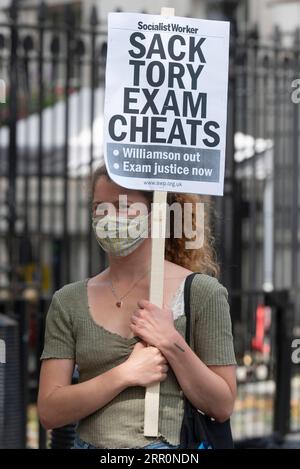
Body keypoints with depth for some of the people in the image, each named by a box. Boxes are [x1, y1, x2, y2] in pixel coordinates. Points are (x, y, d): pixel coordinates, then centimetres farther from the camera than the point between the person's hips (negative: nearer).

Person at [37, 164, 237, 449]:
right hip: (90, 442, 2)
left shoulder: (202, 292, -2)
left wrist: (171, 343, -15)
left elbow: (222, 407, -3)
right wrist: (126, 374, -13)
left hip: (170, 445, -2)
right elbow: (49, 412, -2)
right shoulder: (69, 301, 4)